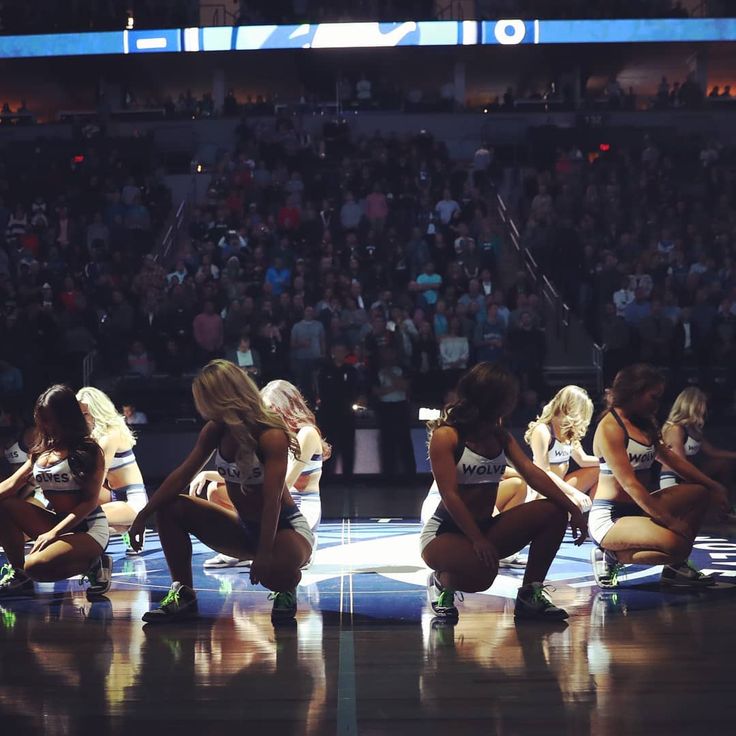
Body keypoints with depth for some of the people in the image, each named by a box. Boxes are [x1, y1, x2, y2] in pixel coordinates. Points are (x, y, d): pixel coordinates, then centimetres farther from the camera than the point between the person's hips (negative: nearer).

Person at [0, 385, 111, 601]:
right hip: (57, 522, 7)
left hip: (89, 528, -7)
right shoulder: (40, 451, 11)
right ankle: (18, 575, -4)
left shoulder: (89, 451, -8)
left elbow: (91, 501, -14)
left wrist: (54, 532, -21)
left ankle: (94, 565, -5)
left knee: (35, 566, -30)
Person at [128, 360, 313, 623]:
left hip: (285, 528, -7)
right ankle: (183, 595, 1)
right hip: (245, 528, 7)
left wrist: (264, 553, -37)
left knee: (274, 571, -40)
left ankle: (286, 591, -1)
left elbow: (272, 499, -30)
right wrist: (142, 516, -6)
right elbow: (183, 475, -2)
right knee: (171, 509, -6)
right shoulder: (215, 430, -5)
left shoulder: (271, 436, -24)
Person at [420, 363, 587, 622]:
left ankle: (530, 596, -4)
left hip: (486, 528, 7)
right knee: (481, 572, -39)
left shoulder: (499, 435, 9)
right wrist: (477, 540, -29)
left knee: (554, 512, -12)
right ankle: (441, 581, -1)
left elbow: (531, 472, -2)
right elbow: (449, 495, -20)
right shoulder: (446, 436, -12)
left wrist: (572, 508, -15)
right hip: (444, 533, -7)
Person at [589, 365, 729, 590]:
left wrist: (713, 486, 10)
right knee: (675, 543, -30)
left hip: (639, 507, 10)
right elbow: (629, 483, -21)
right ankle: (612, 557, -8)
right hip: (609, 518, -10)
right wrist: (669, 520, -24)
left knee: (701, 493, 4)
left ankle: (675, 567, 4)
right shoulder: (610, 427, -15)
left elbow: (672, 459, 18)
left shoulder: (643, 426, 14)